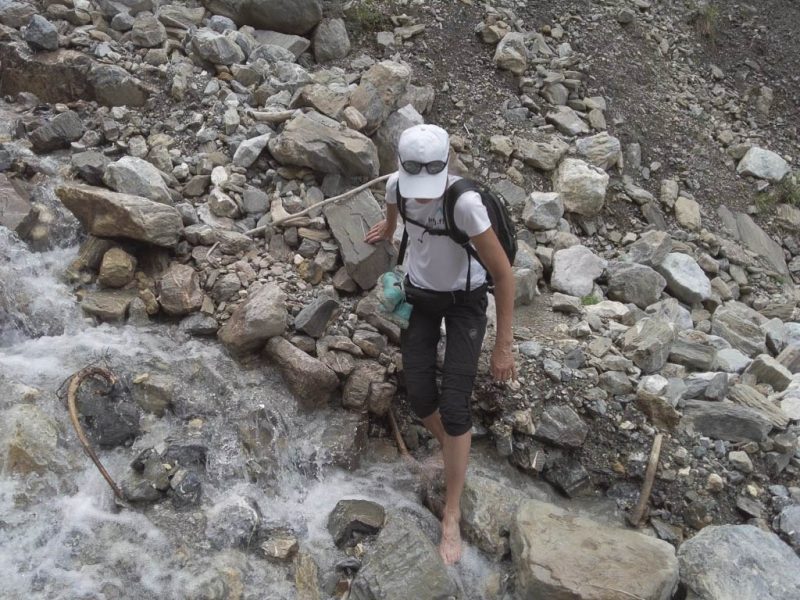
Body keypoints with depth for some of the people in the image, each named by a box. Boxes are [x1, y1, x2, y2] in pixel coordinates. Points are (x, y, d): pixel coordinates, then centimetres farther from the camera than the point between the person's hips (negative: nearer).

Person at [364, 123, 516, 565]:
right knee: (420, 396, -5)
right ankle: (451, 452, 30)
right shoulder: (396, 184, -20)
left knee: (454, 405, -11)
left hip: (464, 300, -4)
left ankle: (452, 515, 4)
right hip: (419, 293, 4)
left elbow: (503, 274, -26)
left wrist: (503, 346, -22)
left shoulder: (465, 203, -35)